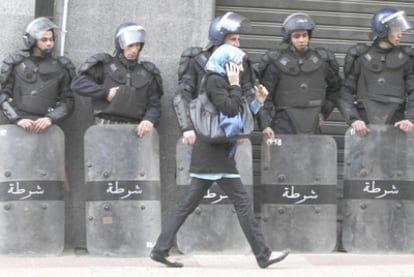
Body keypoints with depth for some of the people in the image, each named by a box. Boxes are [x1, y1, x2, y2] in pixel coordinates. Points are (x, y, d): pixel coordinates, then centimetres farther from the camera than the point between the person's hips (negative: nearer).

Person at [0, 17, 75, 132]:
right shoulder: (15, 64, 9)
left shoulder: (61, 68, 9)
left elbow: (68, 100, 6)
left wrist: (50, 118, -11)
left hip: (45, 128, 0)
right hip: (18, 126, 0)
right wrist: (17, 118, -10)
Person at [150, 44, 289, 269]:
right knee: (242, 201, -7)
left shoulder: (221, 82, 21)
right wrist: (235, 85, -8)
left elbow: (240, 115, 22)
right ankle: (263, 254, -4)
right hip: (215, 152, -10)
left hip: (214, 151, 10)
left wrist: (257, 101, 12)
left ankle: (161, 249, 7)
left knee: (188, 203, 7)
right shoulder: (215, 81, -9)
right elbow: (230, 109, -20)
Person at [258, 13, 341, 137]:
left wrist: (325, 111, 15)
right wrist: (265, 125, -11)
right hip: (284, 126, -3)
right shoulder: (276, 62, -1)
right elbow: (265, 97, -2)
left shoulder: (321, 60, 7)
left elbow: (335, 87, 23)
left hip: (312, 127, 3)